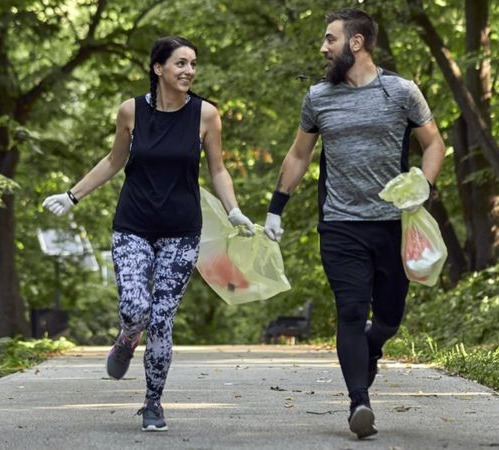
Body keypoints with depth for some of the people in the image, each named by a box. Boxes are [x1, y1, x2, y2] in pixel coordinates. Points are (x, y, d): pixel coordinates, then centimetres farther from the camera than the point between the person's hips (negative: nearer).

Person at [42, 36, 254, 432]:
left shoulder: (205, 114, -4)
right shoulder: (132, 111, -3)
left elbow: (218, 170, 5)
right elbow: (114, 161, 12)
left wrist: (235, 212, -10)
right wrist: (72, 197, 12)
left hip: (181, 233, 0)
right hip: (133, 229, 0)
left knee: (161, 321, -2)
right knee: (134, 310, -17)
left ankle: (154, 403, 17)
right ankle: (126, 342, 21)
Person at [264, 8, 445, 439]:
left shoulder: (401, 92, 0)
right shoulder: (318, 97, 7)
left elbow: (433, 143, 6)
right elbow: (299, 155, 18)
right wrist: (276, 208, 15)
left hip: (393, 223, 0)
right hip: (341, 226, 0)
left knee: (389, 316, 8)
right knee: (351, 313, -11)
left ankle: (367, 352, 40)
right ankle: (360, 403, -13)